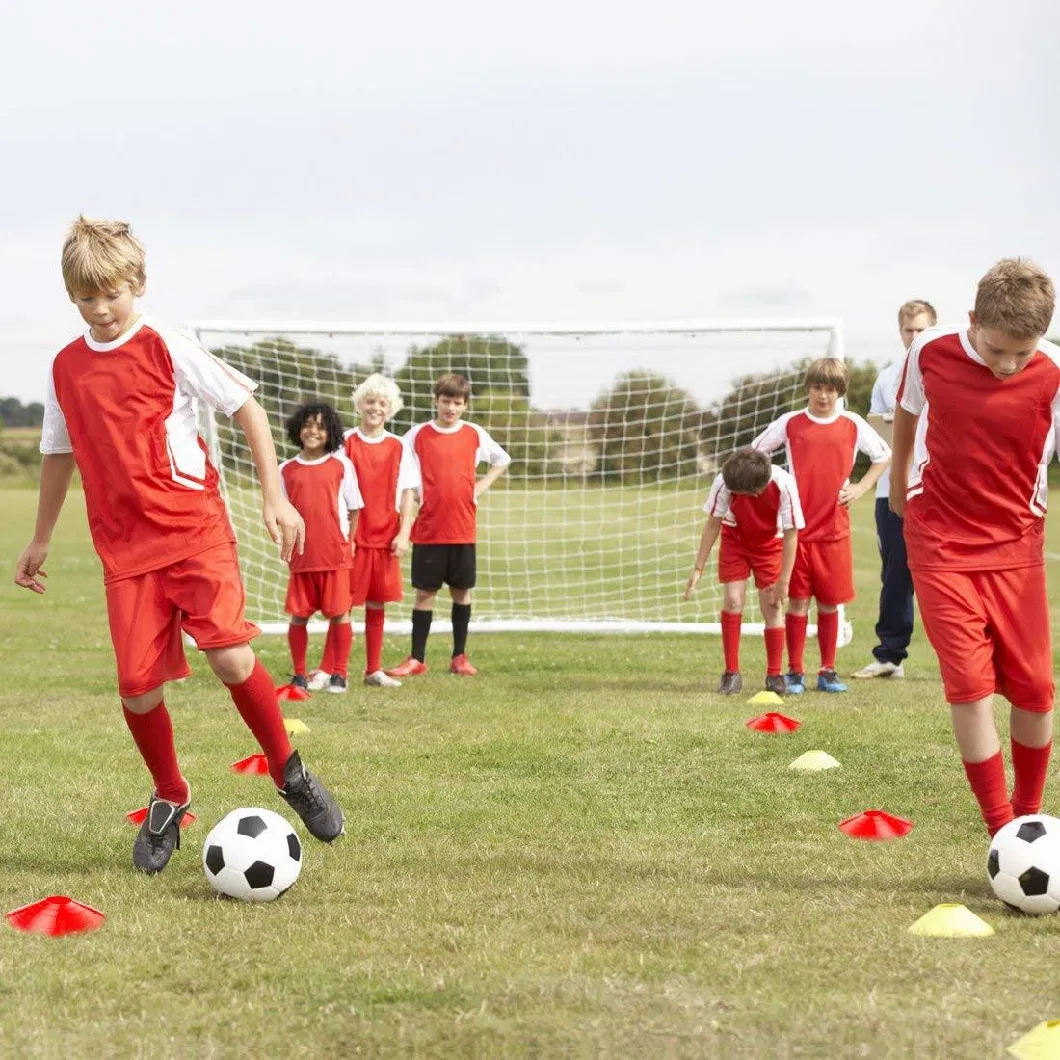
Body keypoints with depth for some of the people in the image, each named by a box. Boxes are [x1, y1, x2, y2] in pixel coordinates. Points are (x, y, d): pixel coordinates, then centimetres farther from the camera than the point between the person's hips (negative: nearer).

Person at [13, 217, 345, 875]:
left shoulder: (168, 348, -3)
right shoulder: (66, 368, 10)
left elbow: (247, 406, 0)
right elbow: (59, 455, 24)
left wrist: (274, 496, -5)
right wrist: (41, 540, 31)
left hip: (195, 529, -3)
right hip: (125, 545, 4)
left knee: (230, 655, -19)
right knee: (137, 685, -4)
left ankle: (290, 774, 5)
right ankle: (169, 801, 22)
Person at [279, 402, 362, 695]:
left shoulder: (341, 465, 3)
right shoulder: (287, 470, 7)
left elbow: (353, 509, 7)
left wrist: (348, 541, 3)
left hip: (335, 554, -2)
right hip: (301, 557, 2)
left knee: (339, 613, -2)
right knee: (298, 615, 3)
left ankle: (338, 674, 7)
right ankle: (299, 675, 14)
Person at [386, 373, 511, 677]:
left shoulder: (475, 434, 5)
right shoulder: (418, 434, -1)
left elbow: (502, 460, 20)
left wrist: (482, 484, 8)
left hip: (463, 528, 2)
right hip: (428, 528, -2)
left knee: (461, 590, 7)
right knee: (425, 591, 1)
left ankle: (459, 657, 15)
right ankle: (417, 659, 7)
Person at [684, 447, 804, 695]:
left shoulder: (784, 485, -33)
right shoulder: (725, 482, -30)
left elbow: (791, 535, -23)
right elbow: (713, 524, -15)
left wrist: (783, 581, -22)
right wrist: (698, 568, -13)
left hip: (770, 543, -1)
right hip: (735, 541, 1)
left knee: (772, 606, -7)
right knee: (733, 600, -12)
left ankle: (774, 675, 7)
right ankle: (731, 674, -3)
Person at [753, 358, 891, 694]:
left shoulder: (853, 425, 4)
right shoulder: (790, 423, 2)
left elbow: (884, 455, 17)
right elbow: (755, 452, 13)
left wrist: (861, 488, 7)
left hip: (834, 528, 1)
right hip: (797, 526, -1)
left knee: (830, 603, 5)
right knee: (797, 601, -1)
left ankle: (828, 671, 15)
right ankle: (795, 672, 6)